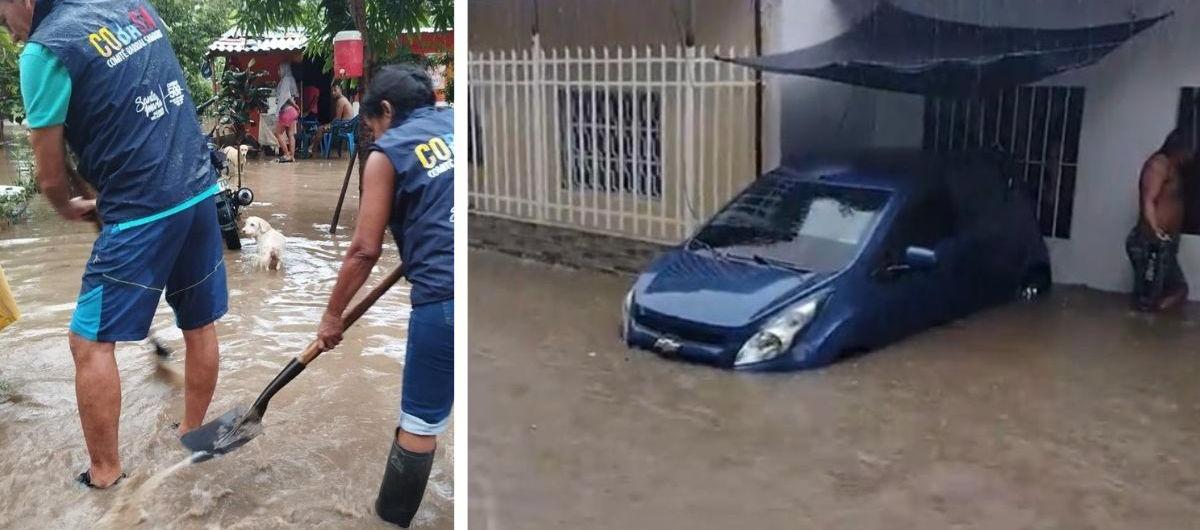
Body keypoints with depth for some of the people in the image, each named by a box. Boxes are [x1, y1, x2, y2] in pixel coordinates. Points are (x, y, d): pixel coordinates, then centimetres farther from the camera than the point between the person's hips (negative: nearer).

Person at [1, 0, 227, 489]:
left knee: (90, 343, 5)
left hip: (142, 213, -7)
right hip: (201, 191, 7)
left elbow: (51, 177, -4)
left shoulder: (45, 50, -9)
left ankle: (104, 474, 12)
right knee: (200, 325, 17)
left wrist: (69, 208, 17)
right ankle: (193, 434, 33)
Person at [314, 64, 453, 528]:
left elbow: (365, 250, 4)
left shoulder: (387, 154, 5)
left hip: (443, 297, -5)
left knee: (420, 422, 8)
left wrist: (332, 315, 15)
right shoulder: (454, 123, 18)